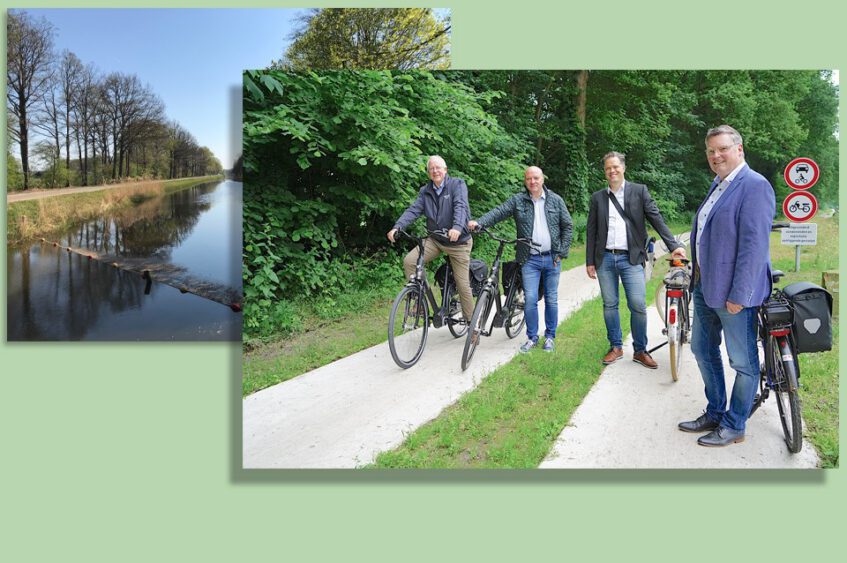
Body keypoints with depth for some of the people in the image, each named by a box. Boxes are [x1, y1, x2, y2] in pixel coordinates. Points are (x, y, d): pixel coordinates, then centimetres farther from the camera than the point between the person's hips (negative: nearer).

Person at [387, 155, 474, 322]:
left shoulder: (457, 184, -8)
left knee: (463, 284, -1)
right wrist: (397, 227, -25)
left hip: (458, 241, -4)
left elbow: (461, 206, -25)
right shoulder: (425, 191, 6)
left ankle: (471, 322, 17)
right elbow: (413, 210, -7)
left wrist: (457, 227, -44)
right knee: (409, 261, -16)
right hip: (435, 240, 4)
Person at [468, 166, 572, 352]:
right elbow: (498, 212, -10)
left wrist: (562, 252, -1)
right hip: (530, 259, -1)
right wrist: (479, 222, -29)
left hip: (552, 258, 1)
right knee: (530, 299, -4)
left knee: (551, 300, 8)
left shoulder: (556, 200, 4)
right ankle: (532, 337, 13)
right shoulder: (517, 200, 2)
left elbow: (568, 226, 7)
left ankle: (550, 337, 23)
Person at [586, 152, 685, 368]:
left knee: (638, 306, -6)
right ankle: (616, 347, 21)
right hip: (605, 259, 2)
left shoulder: (639, 191, 4)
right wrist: (590, 261, 6)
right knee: (610, 306, 7)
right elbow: (591, 231, 10)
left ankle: (640, 350, 9)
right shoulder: (597, 197, 9)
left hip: (631, 258, -2)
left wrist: (674, 245, -11)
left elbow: (656, 219, -1)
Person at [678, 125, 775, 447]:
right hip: (705, 286, 10)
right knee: (702, 349, 19)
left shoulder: (754, 186, -14)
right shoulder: (718, 185, 13)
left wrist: (739, 295, -22)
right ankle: (714, 414, 34)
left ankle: (733, 427, 19)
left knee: (743, 362, 6)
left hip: (733, 291, -9)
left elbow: (754, 245, -20)